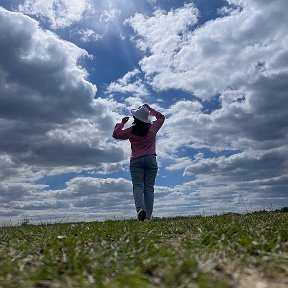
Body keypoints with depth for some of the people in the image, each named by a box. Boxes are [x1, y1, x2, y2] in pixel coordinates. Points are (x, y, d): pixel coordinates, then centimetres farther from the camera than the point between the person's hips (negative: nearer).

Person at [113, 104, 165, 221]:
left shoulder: (131, 130, 1)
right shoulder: (152, 128, 5)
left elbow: (116, 134, 11)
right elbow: (161, 117, 23)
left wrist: (122, 123, 20)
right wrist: (150, 109, 24)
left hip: (136, 161, -1)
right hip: (151, 159, 1)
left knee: (138, 186, -6)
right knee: (149, 187, 0)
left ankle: (140, 209, -30)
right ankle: (148, 215, -5)